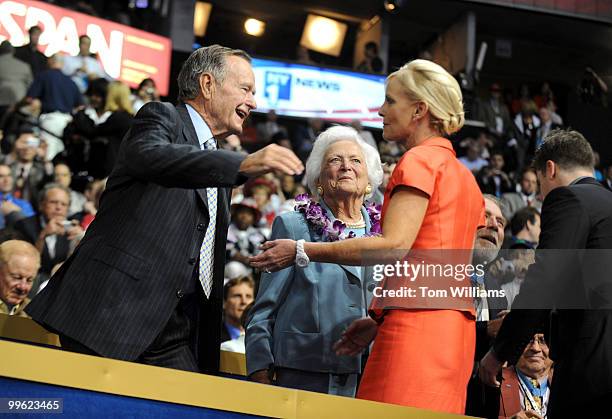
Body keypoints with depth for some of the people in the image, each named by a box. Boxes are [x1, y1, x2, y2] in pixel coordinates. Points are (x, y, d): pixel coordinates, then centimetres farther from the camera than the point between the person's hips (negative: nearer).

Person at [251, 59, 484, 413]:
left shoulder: (421, 160, -5)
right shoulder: (464, 175, 23)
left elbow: (394, 245, -17)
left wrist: (303, 251, -13)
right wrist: (380, 321, 21)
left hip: (419, 327, -9)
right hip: (455, 327, 9)